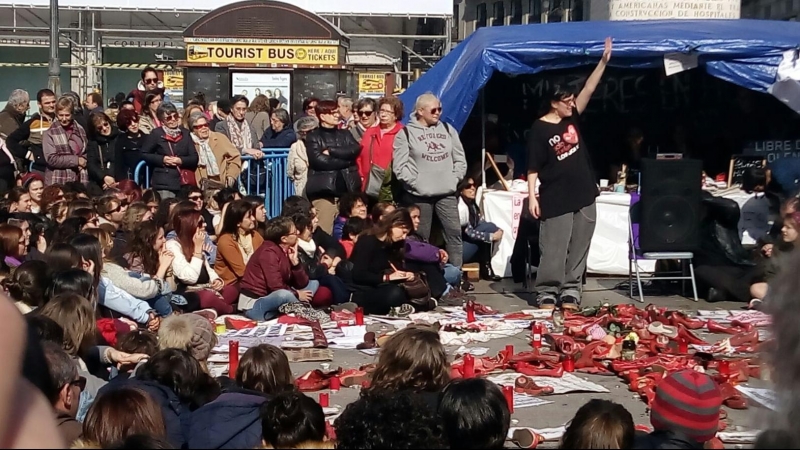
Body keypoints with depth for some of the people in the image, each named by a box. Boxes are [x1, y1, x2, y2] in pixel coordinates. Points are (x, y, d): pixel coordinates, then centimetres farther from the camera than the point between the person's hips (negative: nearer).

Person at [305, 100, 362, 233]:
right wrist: (346, 161, -6)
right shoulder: (313, 137, 5)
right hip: (324, 191, -4)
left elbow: (355, 150, 0)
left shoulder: (345, 134, 19)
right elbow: (318, 160, -10)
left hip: (348, 189, 4)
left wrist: (331, 151, -7)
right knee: (324, 232, -8)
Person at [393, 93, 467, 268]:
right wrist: (416, 183, -11)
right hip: (419, 196, -4)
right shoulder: (406, 133, -2)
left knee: (454, 233, 0)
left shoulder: (447, 129, 12)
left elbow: (460, 159, 14)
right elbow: (399, 166, -7)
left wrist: (454, 179, 2)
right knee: (421, 238, 2)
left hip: (447, 194, 4)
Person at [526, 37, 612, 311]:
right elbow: (533, 167, -8)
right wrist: (532, 197, -14)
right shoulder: (540, 129, -8)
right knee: (553, 250, -2)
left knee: (578, 249, 7)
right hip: (555, 200, -6)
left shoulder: (572, 118, 7)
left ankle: (570, 292, 14)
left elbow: (588, 90, 0)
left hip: (583, 197, 6)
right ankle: (547, 294, 7)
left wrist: (603, 62, -8)